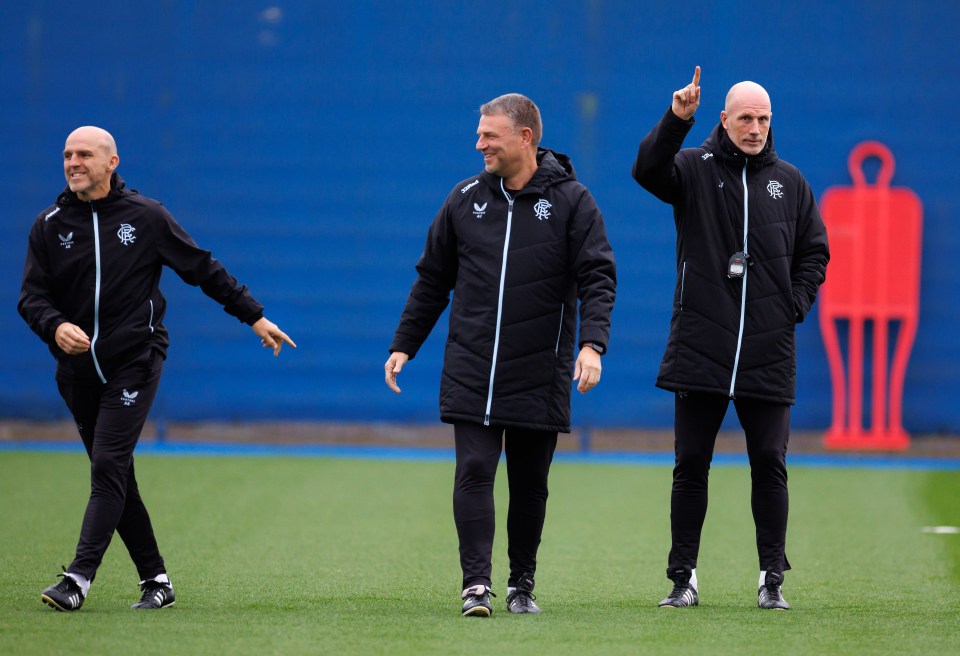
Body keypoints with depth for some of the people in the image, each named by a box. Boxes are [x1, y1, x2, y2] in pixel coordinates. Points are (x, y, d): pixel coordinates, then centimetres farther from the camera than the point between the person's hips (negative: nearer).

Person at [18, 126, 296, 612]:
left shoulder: (145, 217, 1)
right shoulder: (50, 226, 6)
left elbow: (204, 270, 8)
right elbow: (31, 296, 1)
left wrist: (255, 316, 10)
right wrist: (55, 327, -21)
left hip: (134, 361, -4)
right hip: (78, 368, 4)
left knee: (108, 466, -15)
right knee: (115, 477, 6)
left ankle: (79, 577, -21)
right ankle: (155, 579, 14)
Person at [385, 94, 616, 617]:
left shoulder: (571, 200, -1)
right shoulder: (465, 199, 8)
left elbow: (598, 277, -7)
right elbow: (432, 279, 15)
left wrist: (591, 343, -22)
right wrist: (404, 345, 12)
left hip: (539, 374, -1)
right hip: (471, 372, 2)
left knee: (529, 483, 7)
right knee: (474, 472, -10)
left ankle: (522, 585, 19)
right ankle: (477, 584, -13)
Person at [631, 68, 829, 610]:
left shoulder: (789, 182, 12)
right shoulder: (694, 169, 4)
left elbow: (815, 253, 19)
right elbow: (649, 170, -16)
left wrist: (796, 303, 3)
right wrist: (676, 120, -31)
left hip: (769, 355, 2)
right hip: (701, 350, -2)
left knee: (770, 465, 1)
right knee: (691, 465, 1)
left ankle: (773, 579, 8)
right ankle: (683, 578, 8)